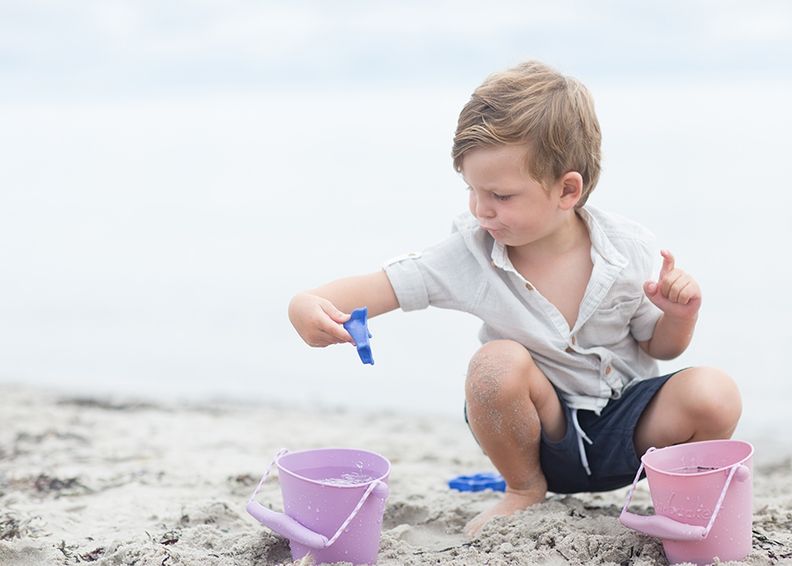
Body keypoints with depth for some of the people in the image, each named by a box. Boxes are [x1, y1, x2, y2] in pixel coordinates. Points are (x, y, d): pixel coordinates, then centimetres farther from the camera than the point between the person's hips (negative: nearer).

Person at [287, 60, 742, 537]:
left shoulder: (628, 250, -12)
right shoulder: (471, 254, -13)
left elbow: (660, 348, 1)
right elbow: (384, 285, -17)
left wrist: (680, 315, -21)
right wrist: (310, 304, -36)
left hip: (626, 427, 0)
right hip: (547, 433, 0)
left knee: (714, 393, -28)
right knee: (498, 363, -31)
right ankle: (525, 490, -3)